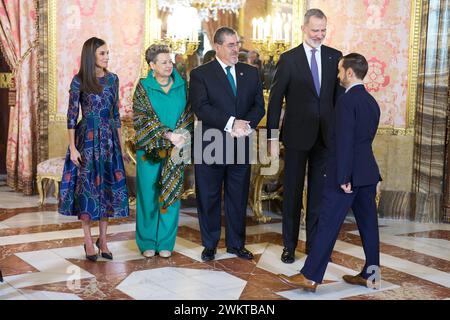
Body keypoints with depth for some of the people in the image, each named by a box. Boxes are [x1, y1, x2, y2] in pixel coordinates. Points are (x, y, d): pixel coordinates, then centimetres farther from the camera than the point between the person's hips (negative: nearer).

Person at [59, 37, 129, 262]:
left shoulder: (112, 79, 7)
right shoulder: (79, 81, -5)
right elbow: (71, 116, -5)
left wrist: (120, 142, 11)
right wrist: (73, 147, -11)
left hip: (109, 139, 4)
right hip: (87, 139, -4)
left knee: (109, 187, 4)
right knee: (86, 187, 1)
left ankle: (103, 239, 16)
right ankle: (88, 241, 13)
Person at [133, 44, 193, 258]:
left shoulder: (181, 86, 6)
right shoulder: (143, 87, -1)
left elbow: (188, 114, 6)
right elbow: (141, 119, -8)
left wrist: (181, 136, -12)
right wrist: (167, 135, -17)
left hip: (174, 149, 2)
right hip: (149, 149, -2)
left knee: (171, 193, 5)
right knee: (148, 195, 3)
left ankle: (166, 242, 16)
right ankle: (147, 242, 16)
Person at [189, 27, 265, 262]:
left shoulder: (251, 73, 10)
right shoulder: (200, 74, -2)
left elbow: (259, 105, 5)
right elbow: (201, 107, -14)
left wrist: (246, 124, -15)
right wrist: (231, 123, -22)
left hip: (240, 144, 3)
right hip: (210, 146, -3)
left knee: (238, 197, 11)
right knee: (208, 197, 6)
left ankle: (236, 243, 25)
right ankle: (209, 245, 21)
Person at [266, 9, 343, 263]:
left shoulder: (335, 57, 4)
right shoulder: (289, 59, -4)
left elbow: (339, 95, 5)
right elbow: (275, 99, -4)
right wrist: (272, 137, -7)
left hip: (325, 135, 2)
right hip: (297, 135, -2)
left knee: (319, 191, 10)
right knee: (293, 191, 8)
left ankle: (314, 243, 23)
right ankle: (289, 245, 21)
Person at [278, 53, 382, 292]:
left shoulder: (347, 100, -14)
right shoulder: (372, 102, 13)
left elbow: (345, 141, -19)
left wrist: (343, 178, -19)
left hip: (347, 174, -9)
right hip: (368, 173, 9)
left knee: (328, 225, -5)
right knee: (368, 223, 12)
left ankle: (310, 277, 0)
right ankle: (371, 275, 20)